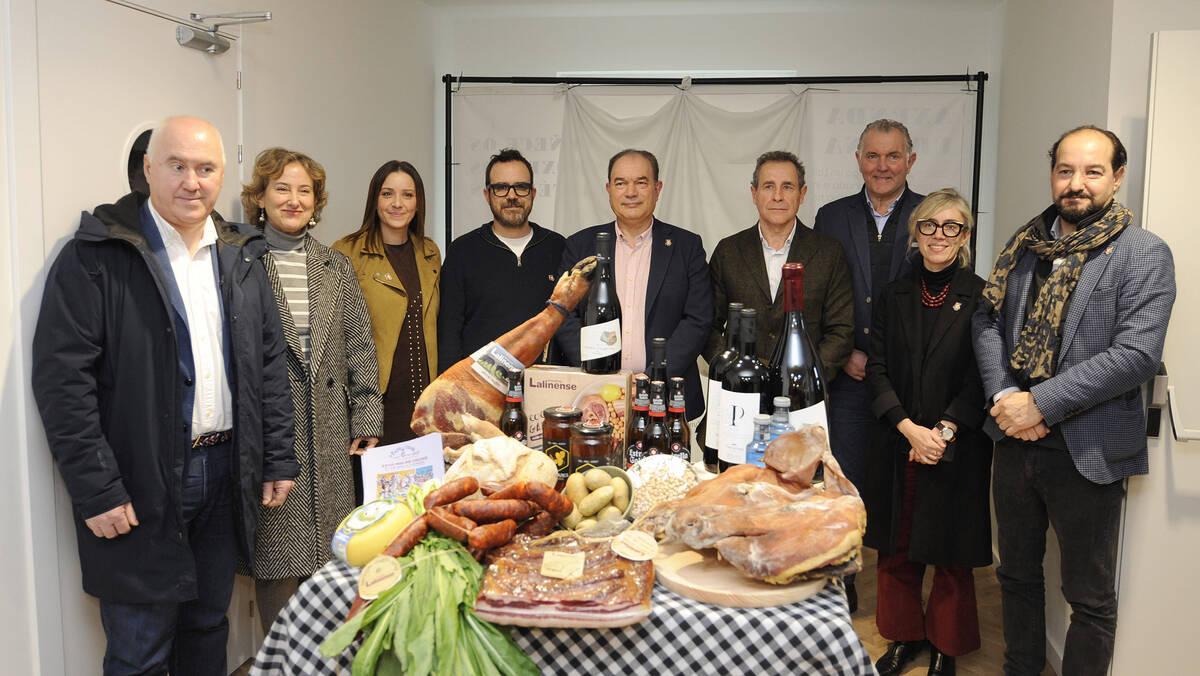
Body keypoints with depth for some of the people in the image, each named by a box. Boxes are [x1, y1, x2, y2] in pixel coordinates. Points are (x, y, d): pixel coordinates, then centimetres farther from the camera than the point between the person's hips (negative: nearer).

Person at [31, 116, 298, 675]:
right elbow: (62, 377, -12)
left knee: (208, 629, 19)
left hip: (228, 477, 5)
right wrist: (95, 490, -15)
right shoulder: (97, 256, -9)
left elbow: (269, 364, 11)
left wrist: (278, 459, 6)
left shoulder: (242, 258, 9)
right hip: (140, 488, -5)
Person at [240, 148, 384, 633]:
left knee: (330, 553, 8)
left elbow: (360, 347, 10)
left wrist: (367, 420, 4)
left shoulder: (336, 268, 13)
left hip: (330, 435, 4)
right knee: (278, 556, 2)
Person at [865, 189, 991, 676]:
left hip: (958, 449, -3)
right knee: (896, 548, 11)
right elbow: (876, 370, 2)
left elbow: (983, 377, -6)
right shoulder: (894, 296, 6)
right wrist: (909, 428, -11)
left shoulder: (981, 297, -4)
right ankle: (903, 635, 30)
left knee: (951, 554, 8)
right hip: (897, 445, 3)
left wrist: (944, 431, -15)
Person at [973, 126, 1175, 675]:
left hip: (1086, 450, -5)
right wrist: (1004, 397, -12)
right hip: (1014, 439, 5)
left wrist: (1040, 403, -21)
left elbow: (1137, 354, -19)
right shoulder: (1026, 243, 6)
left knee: (1090, 597, 11)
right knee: (1016, 573, 21)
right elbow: (988, 319, 4)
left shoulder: (1144, 254, -9)